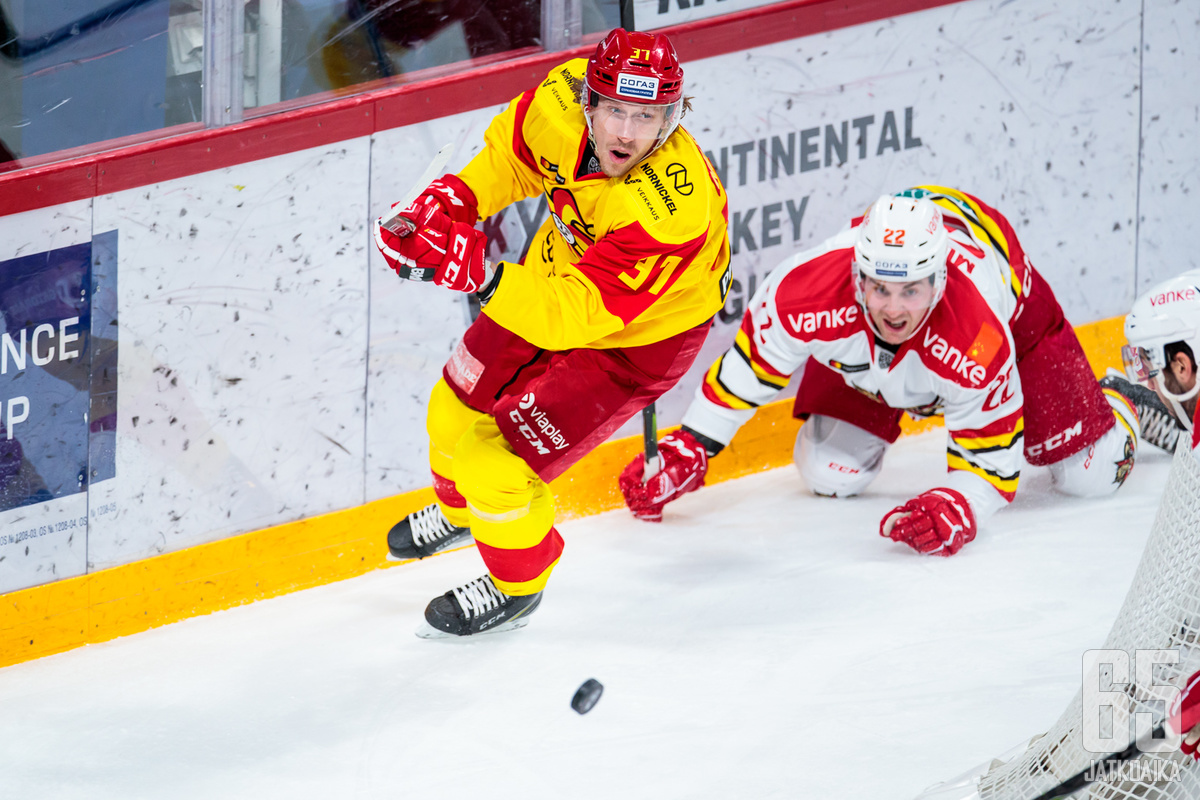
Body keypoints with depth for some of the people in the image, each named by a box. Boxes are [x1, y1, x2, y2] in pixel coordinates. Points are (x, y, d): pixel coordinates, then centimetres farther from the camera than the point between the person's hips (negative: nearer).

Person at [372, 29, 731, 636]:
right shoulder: (565, 97, -26)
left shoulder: (669, 211, -43)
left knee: (499, 461, -7)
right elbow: (512, 151, -1)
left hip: (636, 338, -6)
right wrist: (451, 201, -15)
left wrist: (483, 277, -50)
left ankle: (516, 584, 24)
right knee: (458, 409, 19)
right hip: (561, 267, 6)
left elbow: (583, 311, -41)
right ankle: (459, 510, 55)